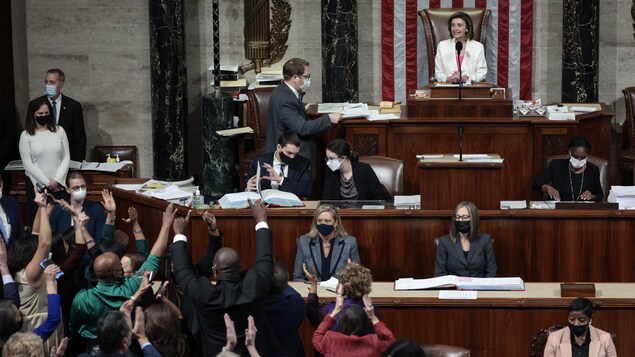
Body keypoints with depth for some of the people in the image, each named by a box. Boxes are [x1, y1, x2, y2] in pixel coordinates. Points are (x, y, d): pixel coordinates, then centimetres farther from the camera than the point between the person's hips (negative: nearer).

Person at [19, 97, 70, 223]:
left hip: (58, 184, 1)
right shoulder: (26, 135, -2)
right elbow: (27, 163, -5)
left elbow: (66, 158, 4)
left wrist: (56, 180, -6)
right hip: (36, 184, -1)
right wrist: (46, 182, -8)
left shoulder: (59, 131, 4)